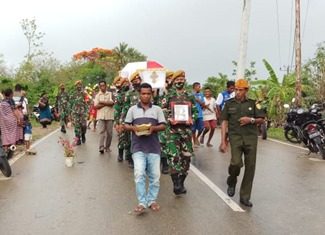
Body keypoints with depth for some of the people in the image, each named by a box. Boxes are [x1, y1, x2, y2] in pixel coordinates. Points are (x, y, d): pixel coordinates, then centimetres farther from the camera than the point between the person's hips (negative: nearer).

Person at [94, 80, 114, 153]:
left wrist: (102, 102, -7)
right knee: (101, 131, -9)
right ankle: (101, 147, -13)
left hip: (109, 115, 0)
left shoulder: (110, 94, 8)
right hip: (101, 116, 0)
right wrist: (107, 103, -7)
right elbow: (96, 106, -2)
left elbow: (112, 103, -8)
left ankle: (107, 147, 13)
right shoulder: (97, 95, 10)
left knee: (109, 132, 2)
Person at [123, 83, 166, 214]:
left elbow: (163, 126, 4)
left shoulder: (157, 109, 8)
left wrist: (153, 128, -16)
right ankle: (142, 202, -1)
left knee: (155, 176, 5)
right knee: (139, 174, -10)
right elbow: (126, 125, 10)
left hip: (154, 147, 1)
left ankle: (152, 200, 21)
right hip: (138, 147, -1)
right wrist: (133, 128, -11)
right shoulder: (133, 109, 9)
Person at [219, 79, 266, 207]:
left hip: (251, 137, 2)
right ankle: (231, 182, 13)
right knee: (236, 162, -21)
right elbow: (224, 122, 6)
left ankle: (245, 197, 14)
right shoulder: (229, 103, 7)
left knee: (250, 167, 1)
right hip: (235, 136, -1)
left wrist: (251, 120, -9)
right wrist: (223, 141, 0)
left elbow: (262, 119, 12)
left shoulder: (253, 103, 8)